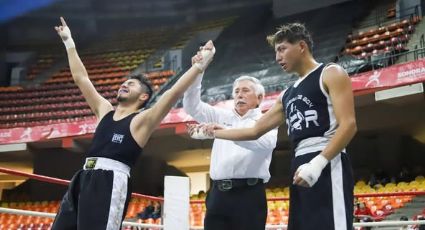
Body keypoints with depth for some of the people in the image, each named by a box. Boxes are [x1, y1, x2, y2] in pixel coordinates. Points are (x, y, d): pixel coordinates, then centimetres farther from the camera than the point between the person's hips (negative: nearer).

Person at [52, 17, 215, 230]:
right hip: (83, 179, 7)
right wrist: (69, 43, 31)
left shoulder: (142, 120, 4)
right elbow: (80, 78, 27)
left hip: (112, 182, -7)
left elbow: (173, 93, -6)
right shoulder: (104, 110, 21)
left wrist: (200, 65, -11)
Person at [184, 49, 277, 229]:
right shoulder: (223, 117, 21)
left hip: (249, 194, -4)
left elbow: (265, 142, -17)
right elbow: (192, 106, 16)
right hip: (219, 194, 4)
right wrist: (197, 71, 3)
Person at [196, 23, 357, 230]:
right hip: (301, 169, 8)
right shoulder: (287, 95, 24)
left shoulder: (331, 74, 1)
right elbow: (255, 131, 30)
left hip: (327, 166, -8)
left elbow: (348, 125, -11)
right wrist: (215, 133, 30)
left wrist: (318, 162, -22)